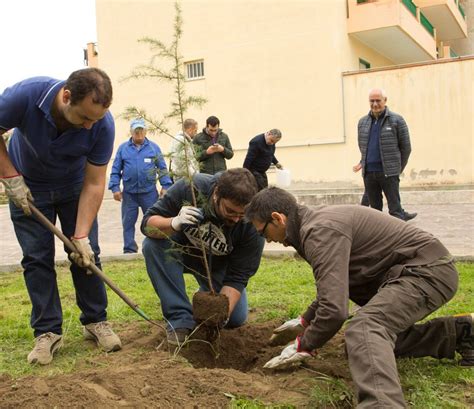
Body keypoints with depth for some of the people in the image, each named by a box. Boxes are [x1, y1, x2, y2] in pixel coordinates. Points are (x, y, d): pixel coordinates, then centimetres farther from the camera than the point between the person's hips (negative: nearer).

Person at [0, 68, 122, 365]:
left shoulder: (103, 124, -30)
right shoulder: (26, 95, -34)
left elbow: (94, 183, -23)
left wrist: (81, 236, -26)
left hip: (74, 187, 1)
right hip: (27, 188, -1)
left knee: (87, 254, -1)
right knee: (37, 258, -3)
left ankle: (96, 321, 13)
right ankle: (47, 332, 5)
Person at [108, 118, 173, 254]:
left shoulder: (154, 147, 2)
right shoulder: (123, 148, 3)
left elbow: (162, 169, 4)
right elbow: (116, 170, 4)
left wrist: (165, 186, -4)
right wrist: (115, 188, -3)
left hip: (149, 192, -1)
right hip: (129, 193, 1)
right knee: (128, 222, 6)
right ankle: (129, 250, 17)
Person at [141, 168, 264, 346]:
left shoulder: (252, 225, -32)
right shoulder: (189, 187, -34)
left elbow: (237, 277, -26)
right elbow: (148, 224, -28)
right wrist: (175, 223, -49)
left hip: (217, 264, 1)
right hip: (181, 248, 0)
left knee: (236, 318, -10)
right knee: (153, 244, -32)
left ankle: (206, 293, 24)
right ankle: (181, 319, -22)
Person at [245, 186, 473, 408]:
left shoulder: (320, 231, -22)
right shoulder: (316, 220, 12)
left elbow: (334, 309, -29)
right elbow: (334, 287, 26)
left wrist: (303, 346, -11)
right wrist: (305, 321, 31)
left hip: (427, 270, -11)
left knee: (363, 329, -33)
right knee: (374, 336, 20)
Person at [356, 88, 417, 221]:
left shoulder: (396, 120, -2)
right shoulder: (362, 122, 11)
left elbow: (406, 147, 2)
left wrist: (398, 168, 6)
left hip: (389, 173, -4)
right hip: (368, 173, 4)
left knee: (395, 209, -4)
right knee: (375, 209, 9)